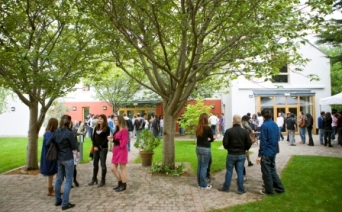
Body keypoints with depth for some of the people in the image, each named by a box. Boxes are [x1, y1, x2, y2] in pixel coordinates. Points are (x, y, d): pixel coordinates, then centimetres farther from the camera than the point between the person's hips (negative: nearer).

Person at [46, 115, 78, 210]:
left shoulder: (56, 132, 0)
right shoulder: (69, 133, -18)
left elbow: (47, 143, 2)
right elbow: (74, 147, -10)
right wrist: (75, 142, 10)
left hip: (59, 159, 7)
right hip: (68, 159, -7)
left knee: (59, 179, 17)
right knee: (68, 181, 1)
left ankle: (57, 200, 28)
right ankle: (65, 203, 4)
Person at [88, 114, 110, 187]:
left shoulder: (107, 128, -6)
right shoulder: (96, 127, 10)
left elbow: (106, 139, -11)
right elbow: (93, 137, 7)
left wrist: (100, 146, -14)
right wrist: (94, 146, -5)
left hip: (103, 148, -5)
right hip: (96, 148, 5)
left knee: (103, 164, 1)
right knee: (95, 163, 12)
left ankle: (103, 180, 10)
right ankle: (94, 179, 26)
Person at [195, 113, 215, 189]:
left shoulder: (197, 128, 3)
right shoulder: (208, 128, -14)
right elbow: (212, 139, -4)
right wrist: (211, 138, 17)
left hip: (198, 148, 6)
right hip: (205, 149, -6)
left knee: (199, 166, 13)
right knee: (204, 166, 1)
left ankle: (199, 183, 23)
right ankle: (203, 185, 9)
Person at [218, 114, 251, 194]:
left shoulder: (228, 131, -11)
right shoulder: (245, 131, -5)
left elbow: (225, 143, -12)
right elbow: (249, 143, -4)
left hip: (231, 154, -1)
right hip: (241, 154, 1)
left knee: (229, 171, 9)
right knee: (240, 172, 8)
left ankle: (226, 187, 20)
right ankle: (241, 189, 14)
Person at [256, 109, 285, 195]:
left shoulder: (264, 125, -17)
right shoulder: (275, 125, 7)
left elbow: (263, 141, -19)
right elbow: (277, 138, 14)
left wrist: (260, 155, -16)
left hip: (266, 152, -8)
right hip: (274, 151, 8)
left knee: (266, 172, 5)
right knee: (272, 170, 20)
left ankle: (269, 190, 15)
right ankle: (279, 188, 25)